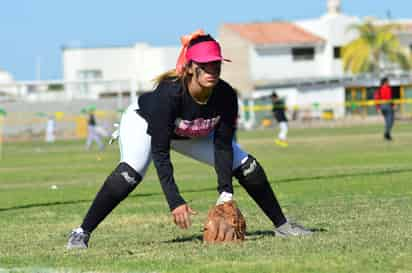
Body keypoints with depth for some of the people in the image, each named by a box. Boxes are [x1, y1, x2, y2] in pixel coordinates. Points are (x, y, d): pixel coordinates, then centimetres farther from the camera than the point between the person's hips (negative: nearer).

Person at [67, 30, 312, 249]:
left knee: (248, 166, -2)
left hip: (195, 135, 5)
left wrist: (226, 192, -29)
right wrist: (175, 201, -45)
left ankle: (281, 225, 15)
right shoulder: (169, 93, -41)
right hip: (145, 123, -5)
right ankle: (82, 234, -29)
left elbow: (222, 146, -18)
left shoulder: (226, 95, -28)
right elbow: (160, 153, -39)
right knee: (130, 174, -33)